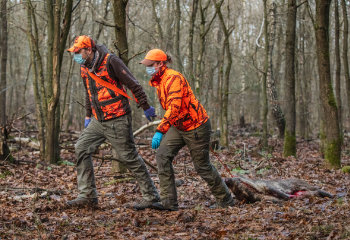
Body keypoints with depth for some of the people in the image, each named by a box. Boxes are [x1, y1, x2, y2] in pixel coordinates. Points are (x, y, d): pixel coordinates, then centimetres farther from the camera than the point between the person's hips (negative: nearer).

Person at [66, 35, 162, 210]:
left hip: (117, 120, -8)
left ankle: (151, 196, 8)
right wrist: (88, 115, 28)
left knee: (129, 157, -4)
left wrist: (146, 108, -8)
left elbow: (133, 85, -12)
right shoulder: (84, 68, 9)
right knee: (81, 148, 0)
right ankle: (87, 195, 5)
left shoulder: (110, 61, -15)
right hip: (98, 121, 8)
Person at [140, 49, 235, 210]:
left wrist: (160, 131, -40)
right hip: (178, 127, 9)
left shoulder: (174, 78, -24)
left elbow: (174, 107, -34)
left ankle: (225, 200, 23)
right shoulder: (158, 82, 6)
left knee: (202, 166, 3)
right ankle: (169, 202, -7)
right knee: (162, 156, -8)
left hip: (197, 127, -8)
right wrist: (165, 130, 22)